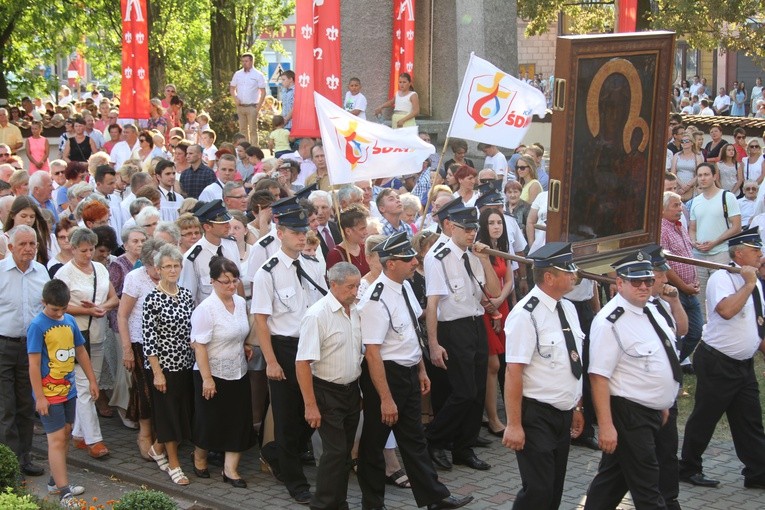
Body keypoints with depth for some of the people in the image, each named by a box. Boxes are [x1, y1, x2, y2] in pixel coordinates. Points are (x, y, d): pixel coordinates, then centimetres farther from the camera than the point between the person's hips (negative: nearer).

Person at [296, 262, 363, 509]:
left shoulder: (355, 311, 4)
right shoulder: (317, 315, -18)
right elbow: (302, 363, -19)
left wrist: (362, 391, 15)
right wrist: (311, 405, -20)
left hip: (352, 391, 7)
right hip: (328, 393, -7)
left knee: (345, 451, 13)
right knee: (335, 452, -7)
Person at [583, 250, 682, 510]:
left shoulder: (650, 312, 7)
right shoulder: (609, 322, -21)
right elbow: (599, 377, -24)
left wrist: (662, 404, 22)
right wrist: (606, 426, -26)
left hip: (651, 412, 8)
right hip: (628, 413, -8)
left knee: (615, 476, 18)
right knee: (646, 489, -1)